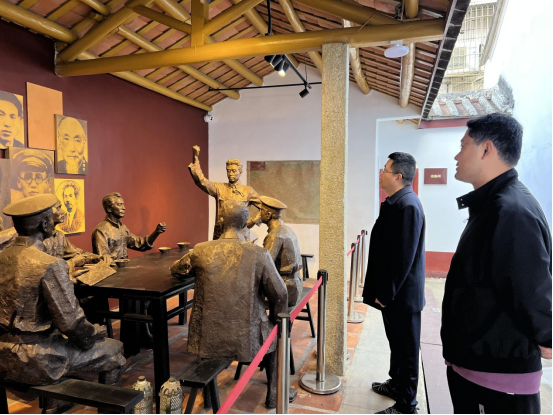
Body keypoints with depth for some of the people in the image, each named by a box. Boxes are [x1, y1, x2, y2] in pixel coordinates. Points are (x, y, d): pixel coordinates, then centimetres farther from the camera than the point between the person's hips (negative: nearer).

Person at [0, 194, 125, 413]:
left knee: (64, 340, 34)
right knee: (113, 351, 10)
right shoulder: (50, 265, -25)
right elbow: (71, 322, -22)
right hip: (37, 360, -8)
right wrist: (93, 334, -2)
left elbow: (21, 309, 11)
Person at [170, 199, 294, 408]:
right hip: (247, 337, -1)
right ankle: (273, 393, 35)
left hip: (208, 338, 2)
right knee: (273, 334, 31)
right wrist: (275, 321, 12)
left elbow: (176, 270, 12)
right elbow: (280, 295, -7)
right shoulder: (260, 254, -14)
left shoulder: (200, 251, -8)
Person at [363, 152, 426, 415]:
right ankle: (396, 384, 43)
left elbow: (404, 257, -24)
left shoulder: (408, 206, -22)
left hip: (401, 294, -9)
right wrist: (381, 290, 17)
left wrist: (386, 293, -18)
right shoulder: (394, 202, 8)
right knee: (396, 343, 24)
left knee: (406, 348, 6)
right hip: (390, 291, 9)